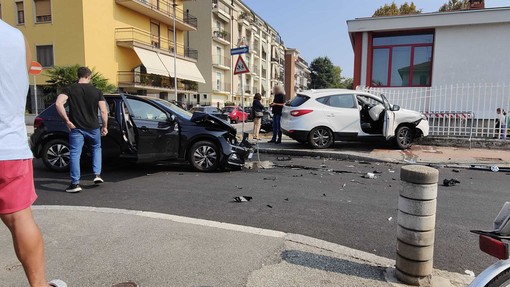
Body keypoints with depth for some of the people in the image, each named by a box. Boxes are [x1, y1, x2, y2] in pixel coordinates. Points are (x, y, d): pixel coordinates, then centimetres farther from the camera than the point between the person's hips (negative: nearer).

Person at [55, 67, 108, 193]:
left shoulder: (70, 89, -1)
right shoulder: (96, 91, 1)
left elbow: (58, 103, -16)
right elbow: (104, 111, -3)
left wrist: (67, 121, -10)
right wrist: (105, 127, 7)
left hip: (76, 128, -1)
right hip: (93, 128, 1)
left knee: (75, 154, 3)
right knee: (96, 149, 23)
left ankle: (75, 183, 1)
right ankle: (97, 175, 15)